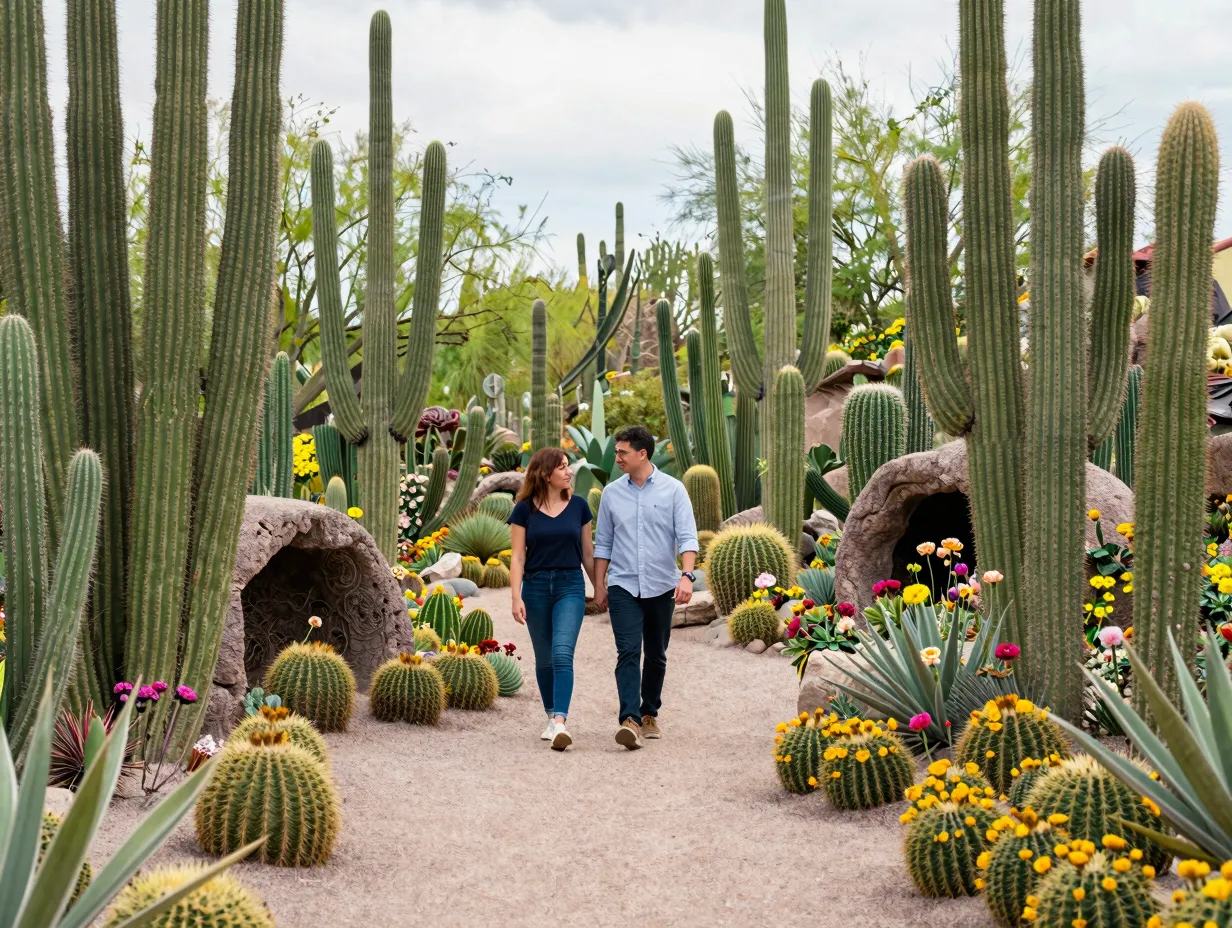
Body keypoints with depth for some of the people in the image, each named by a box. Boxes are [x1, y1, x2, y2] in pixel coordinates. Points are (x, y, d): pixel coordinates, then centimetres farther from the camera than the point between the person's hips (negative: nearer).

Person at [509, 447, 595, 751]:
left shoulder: (578, 506, 3)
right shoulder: (525, 509, -1)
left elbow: (587, 553, 11)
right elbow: (518, 557, -2)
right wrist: (516, 597, -11)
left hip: (570, 585, 0)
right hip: (536, 586, 0)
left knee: (562, 654, -16)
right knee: (544, 658, 9)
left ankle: (561, 723, -24)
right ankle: (551, 718, 24)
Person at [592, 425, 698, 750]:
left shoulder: (673, 490, -3)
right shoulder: (612, 493, 5)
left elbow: (687, 537, -8)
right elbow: (603, 543, 11)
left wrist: (687, 576, -22)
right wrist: (599, 584, 9)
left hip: (661, 586, 0)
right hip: (623, 586, 0)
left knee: (656, 655, 11)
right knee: (628, 652, -14)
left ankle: (649, 714, 27)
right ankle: (630, 720, -23)